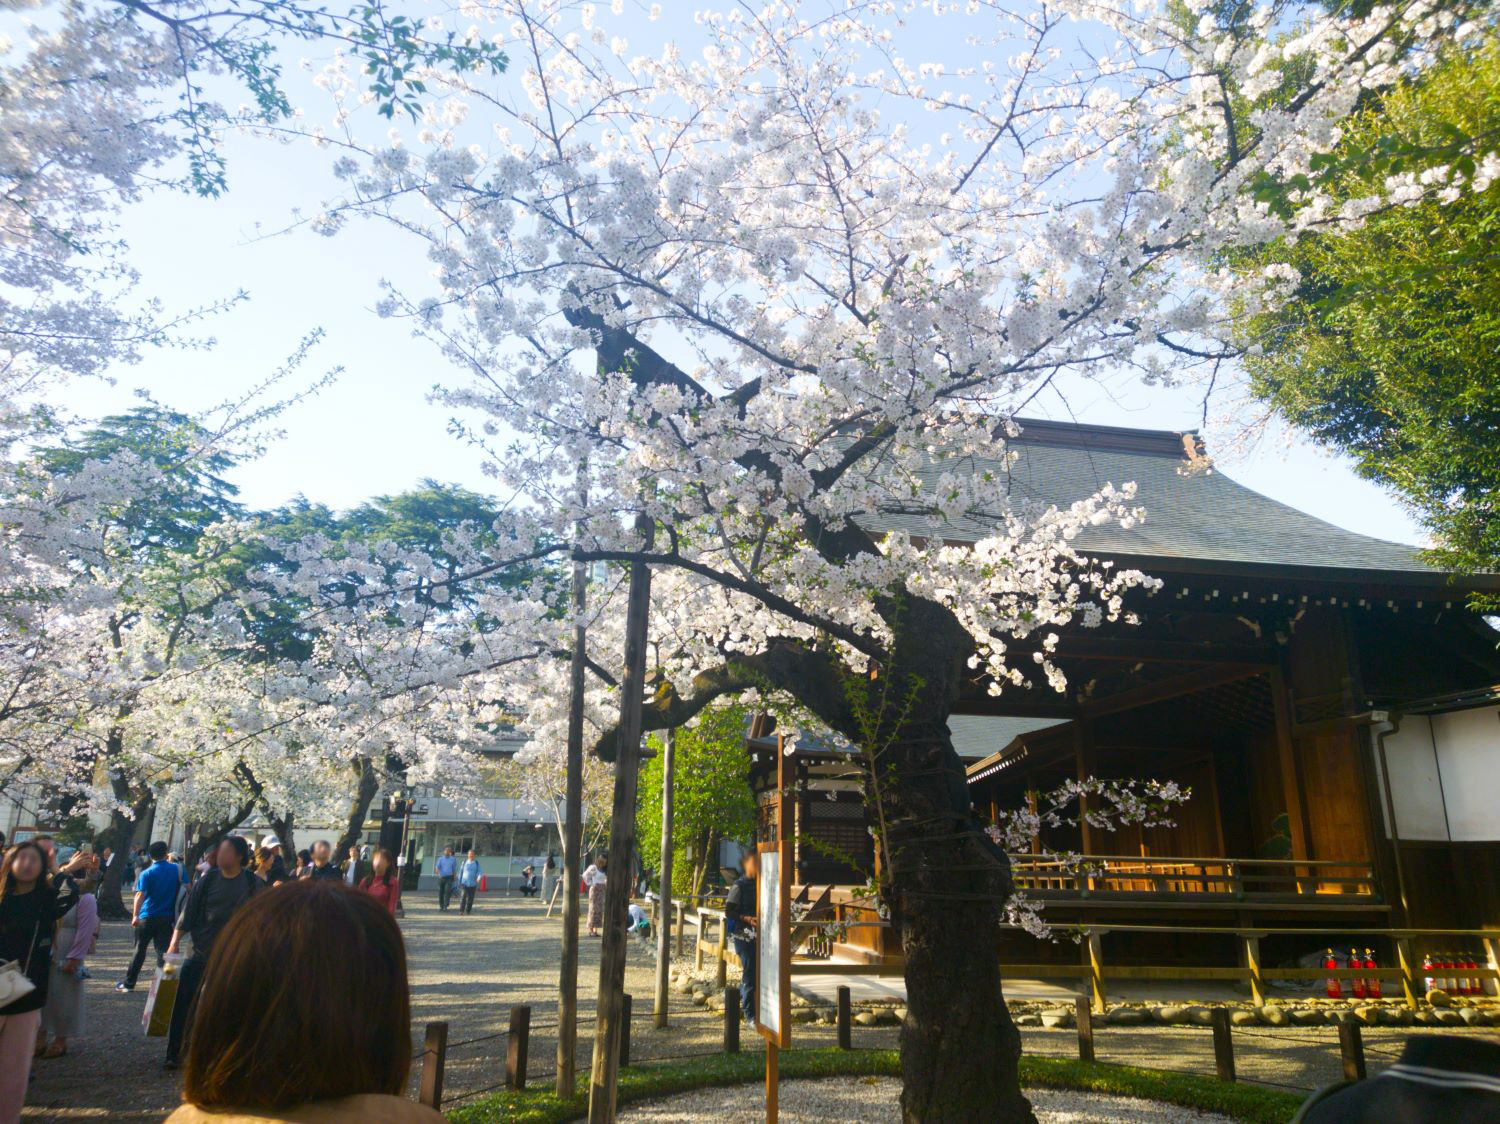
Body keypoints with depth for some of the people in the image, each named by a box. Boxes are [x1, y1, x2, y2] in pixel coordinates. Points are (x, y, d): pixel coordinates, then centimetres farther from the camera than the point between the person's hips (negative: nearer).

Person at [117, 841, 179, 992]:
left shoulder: (146, 873, -5)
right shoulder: (177, 869, 2)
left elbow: (140, 895, -15)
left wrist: (135, 915, -16)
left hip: (148, 917, -1)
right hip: (167, 917, 1)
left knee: (140, 950, 9)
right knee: (163, 950, 5)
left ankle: (129, 983, 15)